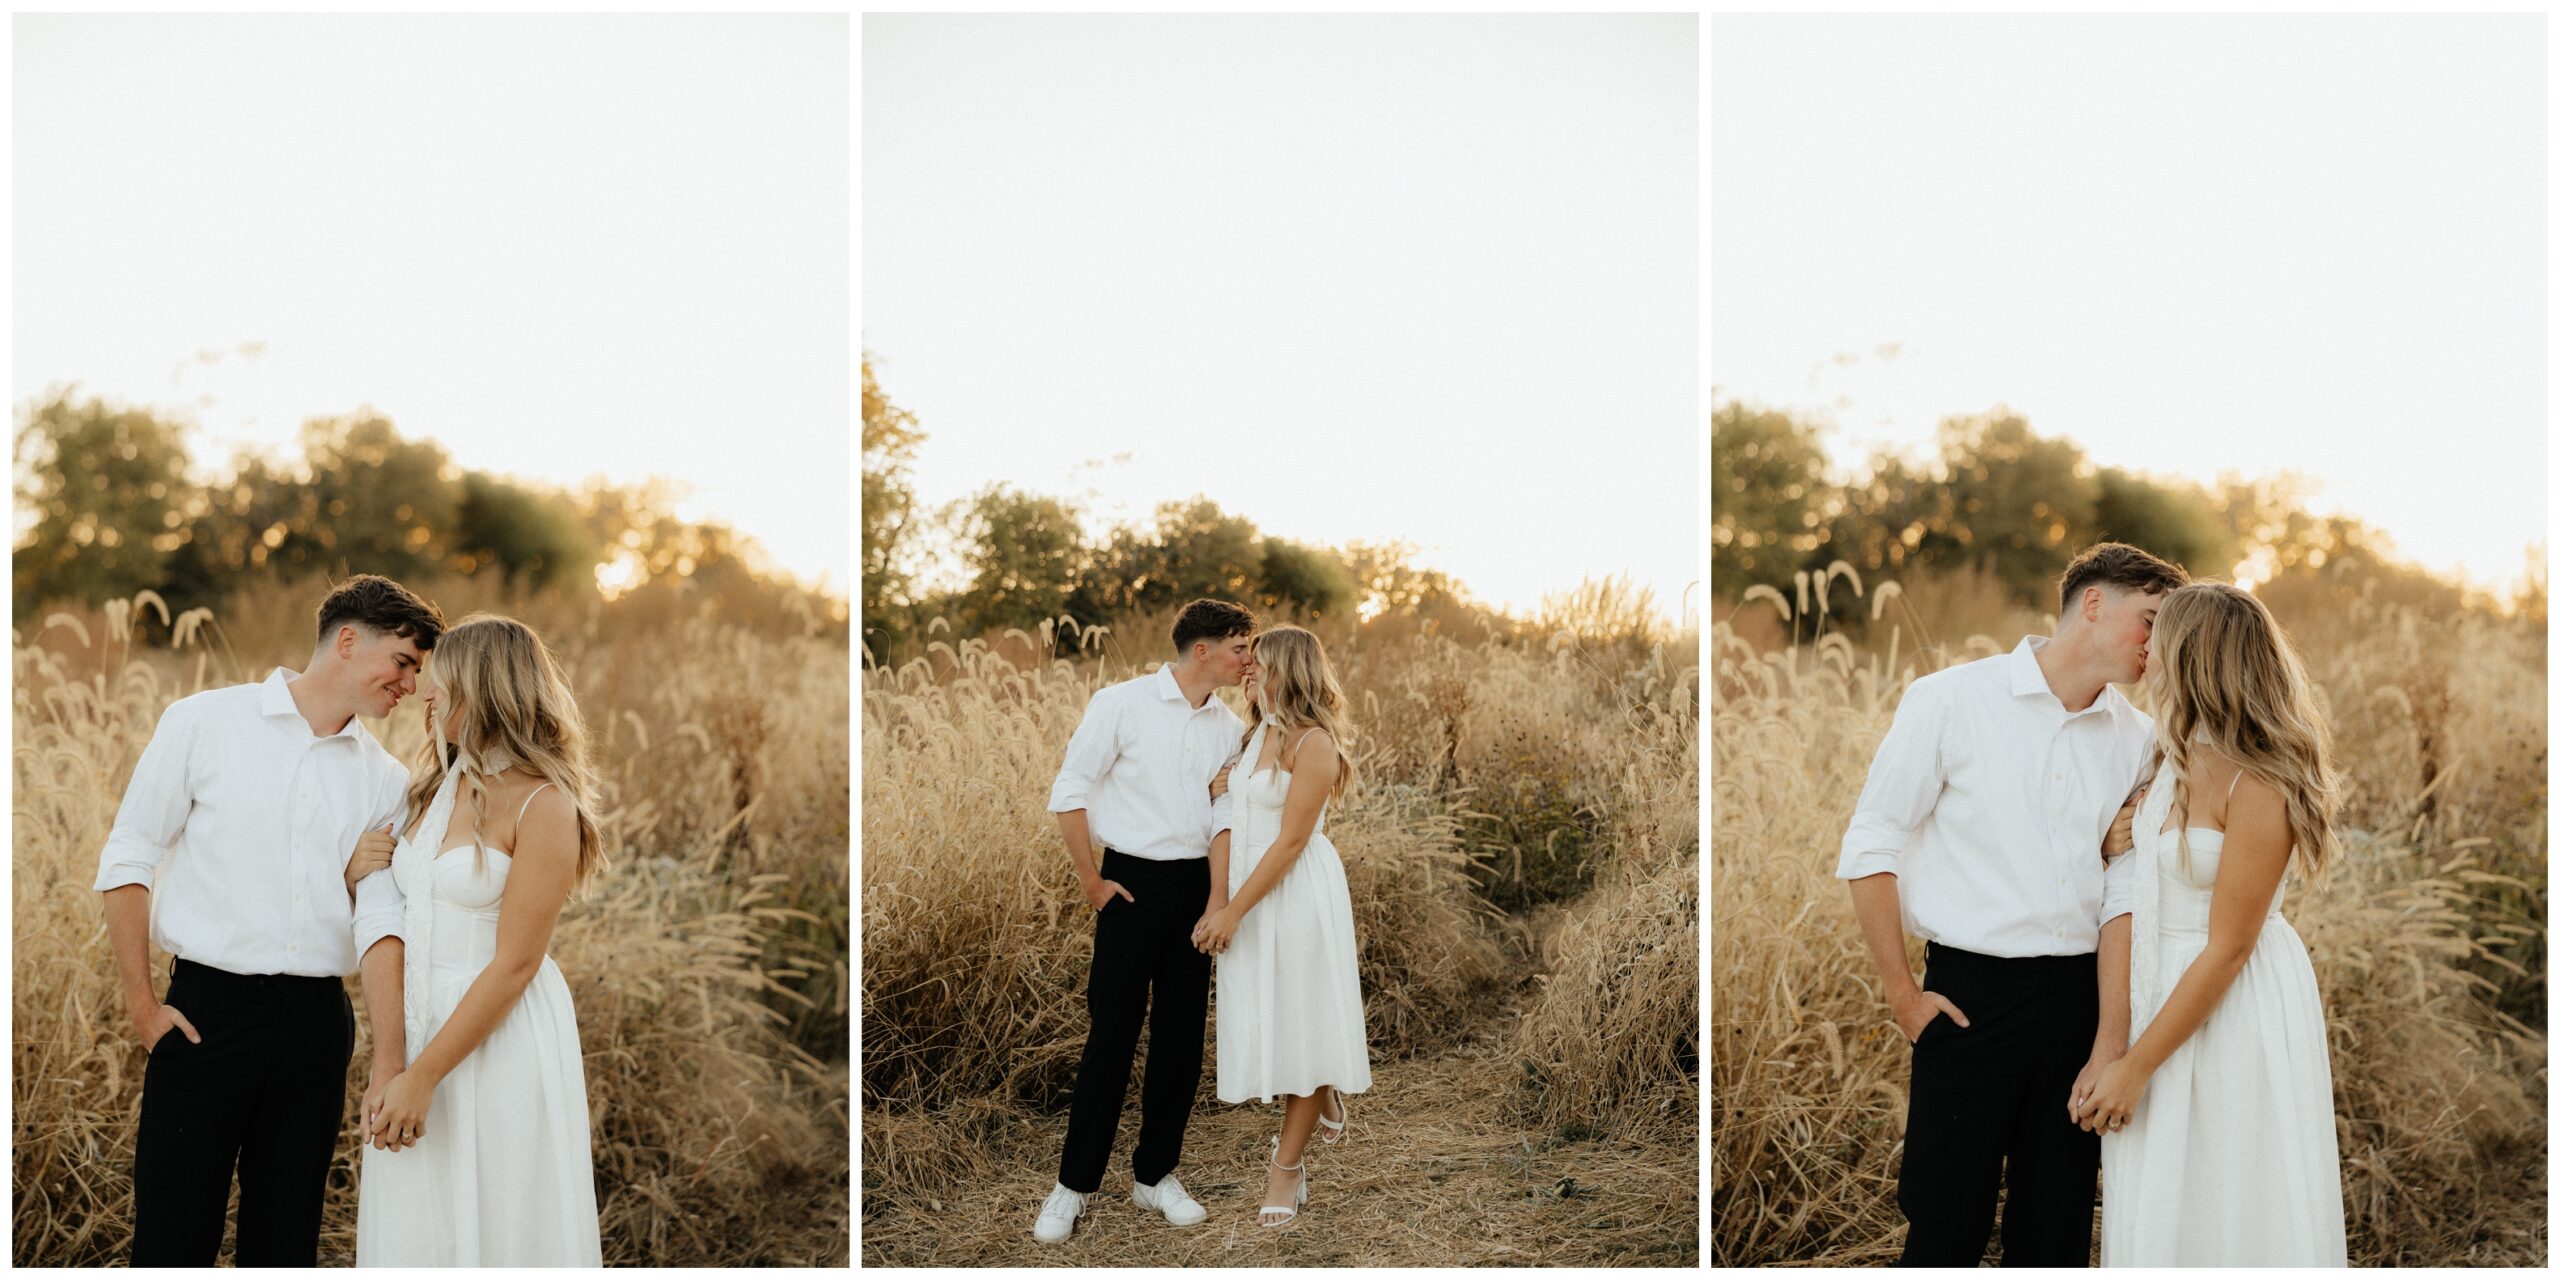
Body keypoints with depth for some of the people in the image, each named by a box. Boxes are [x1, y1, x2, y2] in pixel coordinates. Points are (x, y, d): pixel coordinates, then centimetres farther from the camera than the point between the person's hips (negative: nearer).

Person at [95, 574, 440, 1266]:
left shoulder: (382, 779, 8)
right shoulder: (205, 723, 1)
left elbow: (381, 922, 0)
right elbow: (126, 861, 1)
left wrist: (389, 1065, -10)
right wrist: (142, 1004, -5)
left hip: (316, 1023, 3)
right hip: (207, 1013, -3)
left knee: (285, 1239, 10)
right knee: (174, 1235, -1)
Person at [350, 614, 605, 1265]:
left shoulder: (542, 804, -14)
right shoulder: (439, 785, 10)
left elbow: (514, 964, -17)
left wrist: (423, 1075, -18)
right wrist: (361, 876, 0)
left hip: (502, 1036, -7)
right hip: (419, 1017, 7)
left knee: (495, 1227, 3)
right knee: (413, 1229, 11)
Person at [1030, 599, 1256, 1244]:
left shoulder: (1229, 725, 8)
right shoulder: (1122, 703, -7)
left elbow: (1226, 816, 9)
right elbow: (1068, 794, -6)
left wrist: (1219, 898, -2)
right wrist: (1092, 883, -6)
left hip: (1195, 886, 5)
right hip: (1133, 882, -5)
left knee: (1182, 1036, 7)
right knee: (1112, 1034, -3)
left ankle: (1155, 1174, 20)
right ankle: (1075, 1184, 8)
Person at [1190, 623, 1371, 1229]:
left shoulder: (1314, 742, -14)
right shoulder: (1253, 737, 9)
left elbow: (1291, 841, -17)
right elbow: (1228, 826, 4)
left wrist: (1233, 911, -16)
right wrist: (1216, 903, -7)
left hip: (1299, 894, -8)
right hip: (1249, 892, 8)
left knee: (1301, 1021, 2)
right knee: (1261, 1021, 12)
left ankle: (1287, 1168, 11)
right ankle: (1325, 1095, 37)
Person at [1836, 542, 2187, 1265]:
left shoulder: (2137, 738, 9)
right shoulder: (1952, 702, -2)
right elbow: (1869, 851, -2)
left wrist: (2112, 1043, 0)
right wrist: (1903, 994, -4)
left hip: (2083, 998, 4)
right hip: (1972, 996, -4)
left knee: (2057, 1232, 9)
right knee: (1947, 1229, 0)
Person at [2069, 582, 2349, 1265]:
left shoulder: (2258, 788, -22)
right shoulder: (2178, 759, 3)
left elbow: (2228, 949, -20)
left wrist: (2135, 1067, -16)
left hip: (2235, 1010, -8)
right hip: (2163, 987, 8)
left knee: (2226, 1216, 6)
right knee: (2155, 1214, 16)